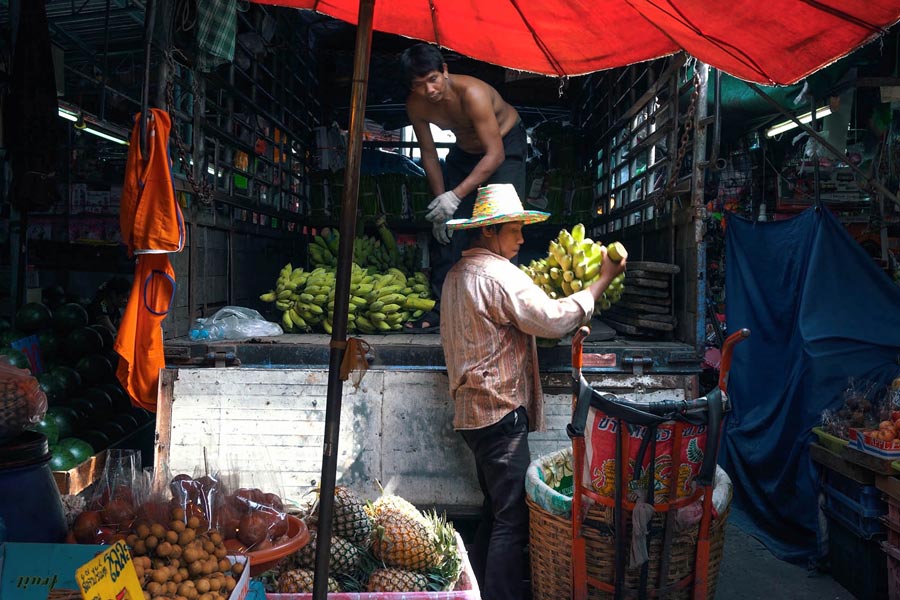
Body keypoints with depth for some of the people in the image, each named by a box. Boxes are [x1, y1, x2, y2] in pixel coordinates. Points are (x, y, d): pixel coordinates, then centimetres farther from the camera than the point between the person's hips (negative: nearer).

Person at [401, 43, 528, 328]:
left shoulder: (471, 93, -36)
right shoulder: (415, 105, -19)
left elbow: (495, 154, -36)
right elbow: (428, 153, -6)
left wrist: (455, 196, -42)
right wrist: (440, 200, -12)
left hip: (505, 144, -5)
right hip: (465, 150, 6)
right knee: (443, 224, 0)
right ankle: (442, 300, 8)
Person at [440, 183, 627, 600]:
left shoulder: (457, 275, 15)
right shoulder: (499, 274, -16)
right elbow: (555, 319, -20)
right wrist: (603, 280, -9)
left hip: (473, 410, 10)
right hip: (501, 410, -10)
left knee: (496, 508, 20)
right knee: (513, 518, -4)